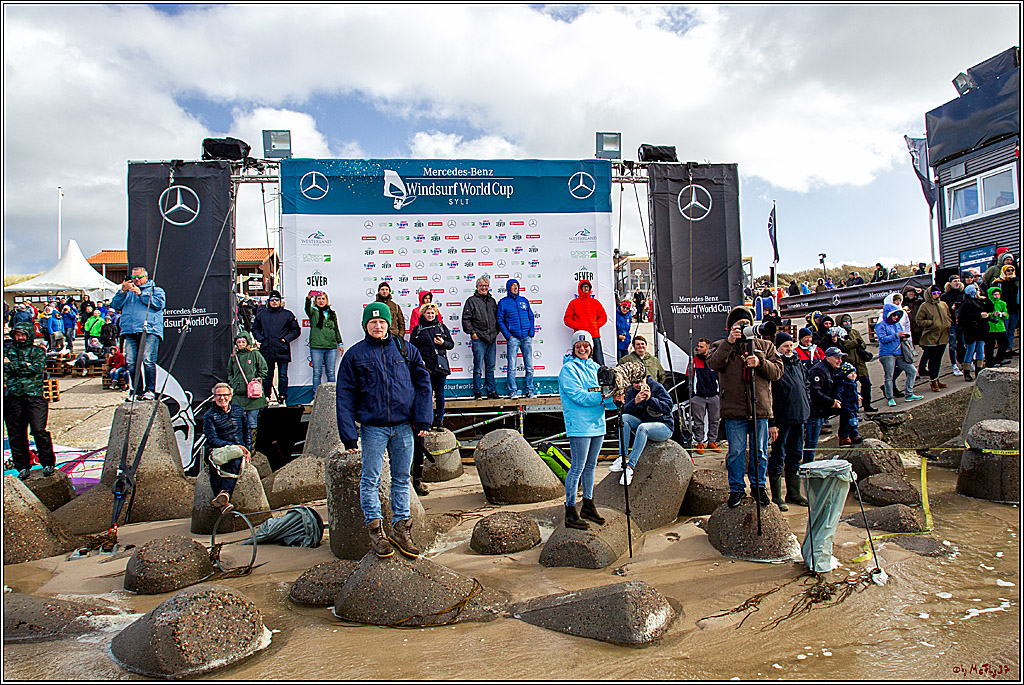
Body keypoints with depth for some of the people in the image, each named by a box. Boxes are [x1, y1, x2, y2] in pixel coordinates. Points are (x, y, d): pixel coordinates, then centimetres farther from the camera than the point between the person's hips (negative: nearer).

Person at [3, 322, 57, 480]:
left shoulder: (38, 351, 10)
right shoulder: (7, 349, 16)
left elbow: (38, 368, -6)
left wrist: (13, 365, -4)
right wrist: (25, 366, -8)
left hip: (34, 396, -3)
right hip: (13, 397, 3)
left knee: (39, 430, -10)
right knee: (15, 433, 5)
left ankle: (48, 463, 2)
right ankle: (22, 466, 15)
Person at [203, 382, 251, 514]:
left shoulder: (238, 410, 15)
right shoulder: (209, 415, 3)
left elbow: (246, 431, 26)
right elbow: (212, 440, -6)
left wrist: (246, 449, 12)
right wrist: (234, 446, -17)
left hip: (239, 448, 2)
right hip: (217, 450, -2)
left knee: (236, 460, -36)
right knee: (214, 463, -38)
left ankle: (225, 493, -54)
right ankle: (223, 503, -48)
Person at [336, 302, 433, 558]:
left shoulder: (405, 349, 6)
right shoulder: (355, 354, 2)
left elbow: (422, 382, 7)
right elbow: (345, 396, 1)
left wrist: (423, 419, -2)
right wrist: (348, 433, -6)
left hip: (404, 426, 2)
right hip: (373, 427, -1)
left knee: (402, 478, 9)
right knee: (371, 479, 3)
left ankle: (401, 528, 20)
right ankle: (375, 529, 16)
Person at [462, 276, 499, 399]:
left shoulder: (492, 301, 16)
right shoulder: (471, 300, 0)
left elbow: (497, 317, 24)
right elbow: (466, 319, -4)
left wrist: (496, 331, 13)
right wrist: (472, 332, -10)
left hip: (492, 339, 5)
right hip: (479, 339, -5)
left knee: (490, 367, 9)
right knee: (478, 367, -2)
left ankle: (491, 391, 15)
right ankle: (477, 392, 4)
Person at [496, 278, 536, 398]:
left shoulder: (524, 300, 15)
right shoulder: (503, 302, 6)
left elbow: (531, 317, 16)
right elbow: (500, 320, 3)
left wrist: (531, 332, 3)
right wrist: (507, 335, -7)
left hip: (527, 337, 3)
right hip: (513, 337, -3)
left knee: (529, 366, 3)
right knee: (511, 367, -4)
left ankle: (529, 389, 12)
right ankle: (512, 391, 4)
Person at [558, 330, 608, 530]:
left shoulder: (595, 367, 14)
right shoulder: (568, 369, -7)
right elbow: (578, 396, -17)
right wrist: (603, 396, -21)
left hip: (597, 424, 7)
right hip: (579, 426, -7)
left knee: (590, 466, 15)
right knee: (577, 468, -5)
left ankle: (588, 506, 28)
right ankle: (570, 512, 3)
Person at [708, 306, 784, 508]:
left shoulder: (765, 346, 12)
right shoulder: (721, 345, 7)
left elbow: (777, 372, 5)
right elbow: (714, 363, -13)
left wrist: (760, 363, -13)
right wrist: (729, 342, -19)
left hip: (760, 408, 2)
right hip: (734, 409, -2)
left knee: (759, 451, 10)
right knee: (736, 451, 4)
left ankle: (759, 486, 25)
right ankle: (736, 488, 16)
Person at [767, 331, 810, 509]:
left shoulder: (798, 364, 13)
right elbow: (768, 395, -14)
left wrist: (806, 408, 17)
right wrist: (771, 422, -18)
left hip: (799, 417, 8)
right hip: (781, 419, -8)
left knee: (796, 456, 14)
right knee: (778, 457, -1)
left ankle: (793, 494, 25)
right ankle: (776, 498, 7)